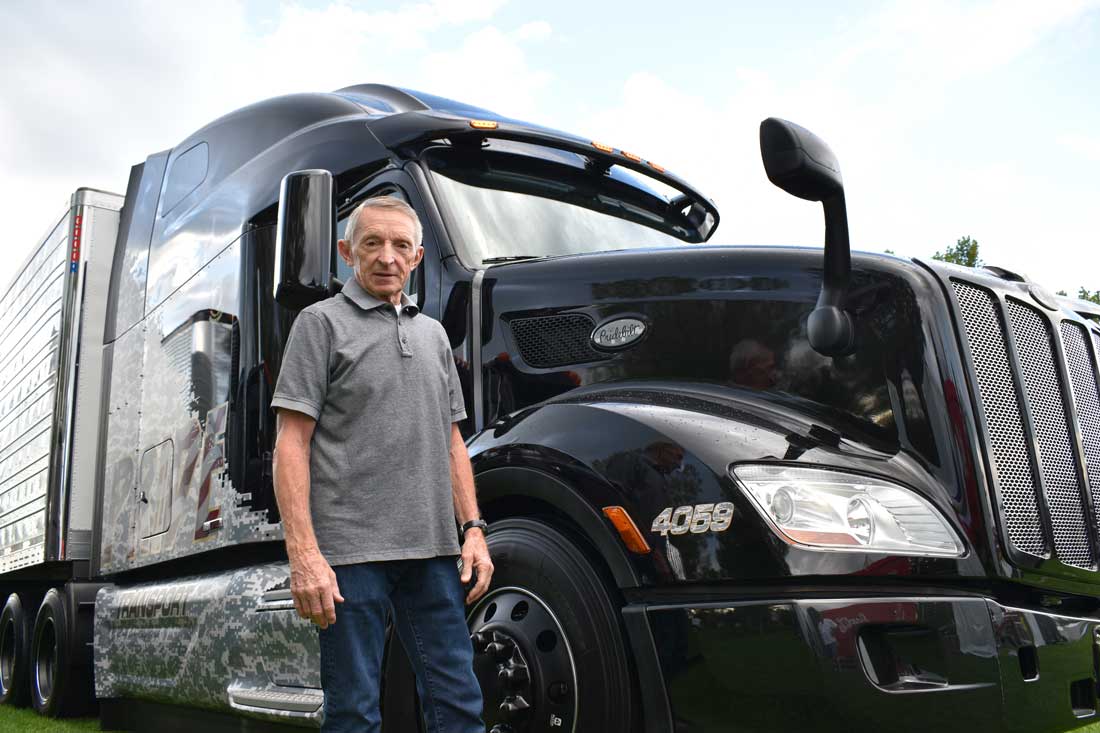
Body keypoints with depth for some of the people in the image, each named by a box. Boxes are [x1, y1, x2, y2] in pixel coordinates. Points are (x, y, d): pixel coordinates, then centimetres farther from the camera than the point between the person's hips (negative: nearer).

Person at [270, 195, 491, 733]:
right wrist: (303, 554, -16)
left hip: (430, 548, 5)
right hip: (351, 547, -5)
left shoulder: (433, 334, 18)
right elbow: (292, 443, -7)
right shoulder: (323, 322, 1)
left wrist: (473, 529, 9)